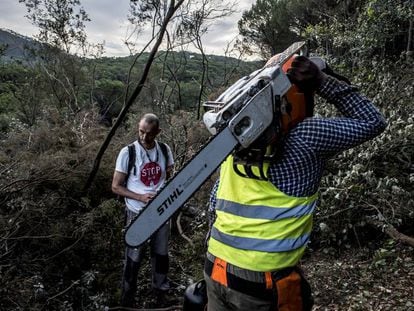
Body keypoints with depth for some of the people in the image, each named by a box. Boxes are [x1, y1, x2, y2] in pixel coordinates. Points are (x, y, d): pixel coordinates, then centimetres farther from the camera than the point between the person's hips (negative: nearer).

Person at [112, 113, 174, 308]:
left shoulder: (165, 150, -4)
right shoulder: (128, 153, -14)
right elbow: (116, 187, -9)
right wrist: (140, 197, -23)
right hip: (137, 214, -3)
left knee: (161, 253, 20)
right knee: (134, 258, 9)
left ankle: (161, 289, 42)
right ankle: (127, 299, 27)